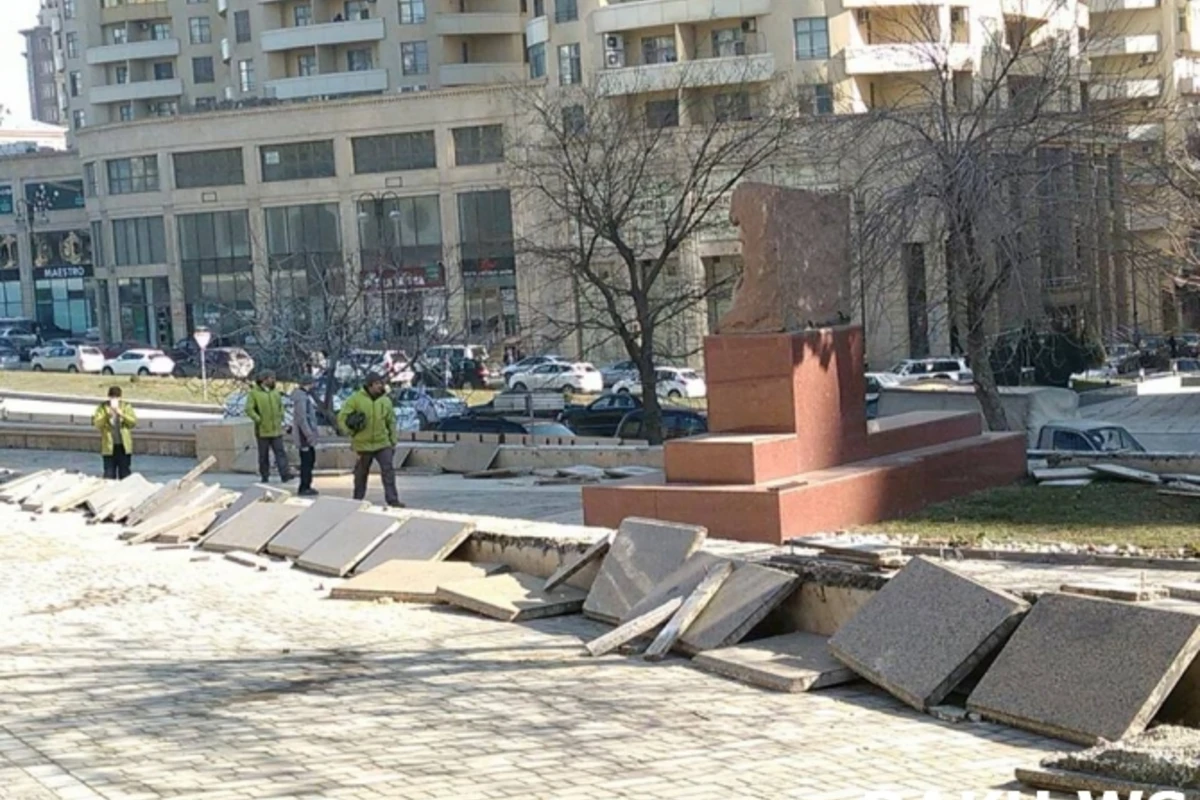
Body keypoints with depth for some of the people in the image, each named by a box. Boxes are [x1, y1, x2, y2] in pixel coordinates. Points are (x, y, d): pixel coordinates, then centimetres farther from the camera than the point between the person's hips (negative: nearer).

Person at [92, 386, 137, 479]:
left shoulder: (126, 406, 5)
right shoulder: (102, 407, 2)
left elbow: (133, 421, -6)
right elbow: (97, 424, -8)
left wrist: (122, 414, -20)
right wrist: (107, 415, -23)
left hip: (124, 446, 1)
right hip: (109, 446, -1)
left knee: (125, 473, 6)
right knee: (109, 474, 1)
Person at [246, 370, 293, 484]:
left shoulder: (275, 392, 10)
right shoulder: (254, 393, -6)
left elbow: (281, 406, 22)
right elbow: (249, 409, -11)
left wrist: (280, 417, 9)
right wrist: (258, 420, -16)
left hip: (276, 429, 3)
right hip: (262, 431, -3)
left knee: (280, 452, -6)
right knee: (263, 455, 5)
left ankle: (284, 474, -14)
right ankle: (265, 476, 13)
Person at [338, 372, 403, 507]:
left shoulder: (386, 400, 6)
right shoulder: (355, 399, -6)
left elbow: (391, 422, 12)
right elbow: (342, 417, -4)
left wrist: (393, 442, 11)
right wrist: (351, 431, -14)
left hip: (383, 443, 2)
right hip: (363, 444, -2)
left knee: (388, 470, -10)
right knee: (361, 473, 10)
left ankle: (392, 500, -10)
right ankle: (357, 500, 25)